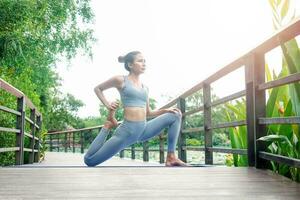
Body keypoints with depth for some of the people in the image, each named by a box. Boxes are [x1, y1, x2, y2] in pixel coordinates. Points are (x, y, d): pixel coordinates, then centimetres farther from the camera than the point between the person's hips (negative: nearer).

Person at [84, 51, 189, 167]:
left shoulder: (145, 88, 14)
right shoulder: (121, 80, -2)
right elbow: (97, 89, 12)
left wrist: (165, 110, 5)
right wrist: (107, 105, 0)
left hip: (144, 130, 5)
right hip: (127, 131, -5)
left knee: (175, 116, -3)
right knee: (89, 160, -9)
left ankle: (171, 157, -6)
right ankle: (108, 126, 14)